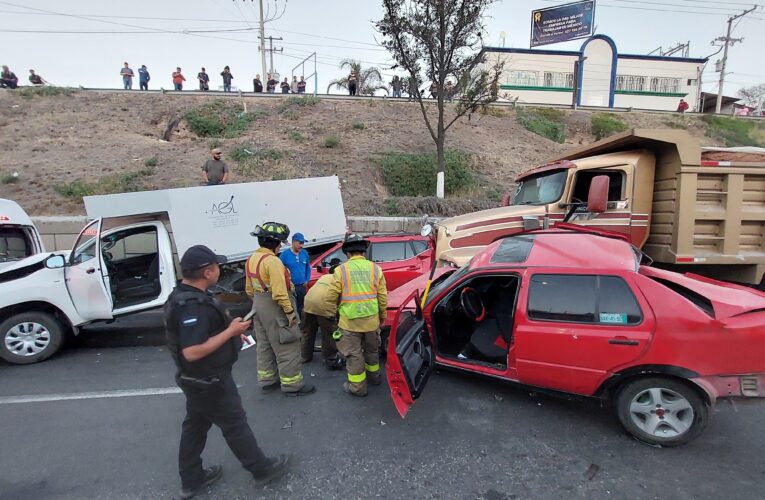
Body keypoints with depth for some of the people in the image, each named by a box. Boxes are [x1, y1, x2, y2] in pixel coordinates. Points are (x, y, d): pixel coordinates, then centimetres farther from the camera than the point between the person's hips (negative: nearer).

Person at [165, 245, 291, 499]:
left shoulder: (184, 295, 3)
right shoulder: (193, 306, -31)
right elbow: (192, 352, -34)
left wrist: (231, 335, 10)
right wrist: (230, 331, -27)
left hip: (197, 378, 10)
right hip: (208, 380, -10)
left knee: (195, 425, 20)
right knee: (235, 424, 6)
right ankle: (262, 469, 24)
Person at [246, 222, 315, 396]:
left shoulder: (251, 259, 7)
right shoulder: (272, 261, -22)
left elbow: (249, 289, 14)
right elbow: (279, 291, -27)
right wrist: (290, 311, -21)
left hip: (259, 306, 10)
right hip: (275, 309, -10)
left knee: (264, 346, 20)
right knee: (287, 348, 0)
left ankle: (267, 380, 31)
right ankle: (292, 386, 9)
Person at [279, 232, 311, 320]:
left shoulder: (304, 253, 3)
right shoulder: (285, 254, -13)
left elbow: (308, 267, 15)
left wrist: (307, 280, 8)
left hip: (302, 286, 5)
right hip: (290, 287, -5)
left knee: (301, 307, 18)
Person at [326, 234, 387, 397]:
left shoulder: (341, 270, -9)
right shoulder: (375, 268, -2)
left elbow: (332, 297, -6)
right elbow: (382, 297, 1)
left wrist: (339, 306, 16)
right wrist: (382, 317, 14)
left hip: (350, 321, -3)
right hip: (372, 319, 3)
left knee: (353, 353, 11)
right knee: (372, 349, 23)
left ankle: (357, 387, 20)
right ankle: (373, 376, 42)